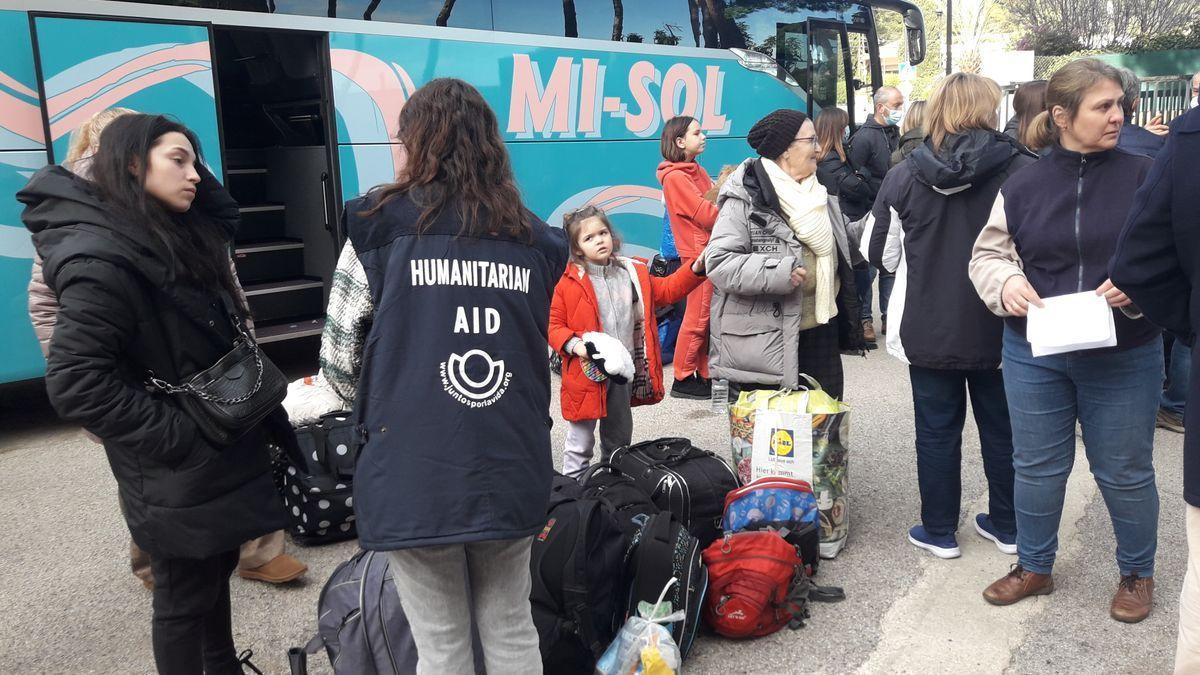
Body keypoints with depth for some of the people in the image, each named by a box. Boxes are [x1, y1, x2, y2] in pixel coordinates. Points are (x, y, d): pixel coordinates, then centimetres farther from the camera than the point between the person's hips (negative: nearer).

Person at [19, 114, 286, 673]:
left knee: (216, 575, 24)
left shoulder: (178, 238, 6)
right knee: (183, 600, 10)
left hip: (217, 455, 9)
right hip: (177, 475, -9)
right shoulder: (102, 260, -22)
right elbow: (76, 384, -26)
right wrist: (180, 439, -23)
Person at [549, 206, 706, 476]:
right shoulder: (569, 281, -10)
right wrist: (573, 344, -24)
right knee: (581, 441, 3)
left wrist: (696, 267, 5)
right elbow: (554, 324, -7)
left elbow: (665, 290, 15)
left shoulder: (634, 272, 6)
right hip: (588, 371, -5)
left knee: (620, 438, 21)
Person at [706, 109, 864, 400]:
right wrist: (777, 272, -27)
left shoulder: (821, 195, 14)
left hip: (822, 335, 8)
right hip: (765, 341, -8)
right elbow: (718, 262, -19)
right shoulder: (746, 200, -13)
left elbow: (844, 248, 25)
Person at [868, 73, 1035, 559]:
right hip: (999, 330, 1)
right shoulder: (1022, 169, -10)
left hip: (928, 330, 0)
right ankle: (1006, 526, 30)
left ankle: (939, 531, 21)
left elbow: (883, 255, 1)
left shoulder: (904, 176, -7)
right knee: (1001, 429, 16)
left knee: (937, 430, 11)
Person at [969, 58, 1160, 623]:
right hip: (1034, 353, 2)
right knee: (1036, 467, 13)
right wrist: (1006, 281, -15)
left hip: (1123, 357, -1)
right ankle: (1034, 566, 33)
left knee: (1125, 472, 11)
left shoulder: (1142, 177, -5)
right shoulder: (1023, 185, 0)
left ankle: (1137, 574, 34)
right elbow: (988, 254, 6)